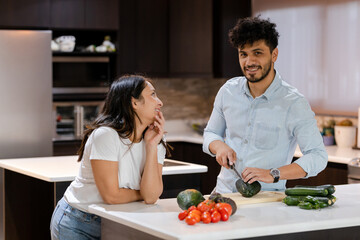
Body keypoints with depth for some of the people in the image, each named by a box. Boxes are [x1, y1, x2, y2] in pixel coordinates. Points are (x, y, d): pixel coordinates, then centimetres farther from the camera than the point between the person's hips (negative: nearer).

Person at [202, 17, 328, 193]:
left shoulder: (294, 103, -9)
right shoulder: (228, 91, 5)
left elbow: (318, 157, -12)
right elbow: (211, 133, 19)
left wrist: (273, 174, -25)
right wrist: (219, 146, -5)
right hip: (224, 192, 3)